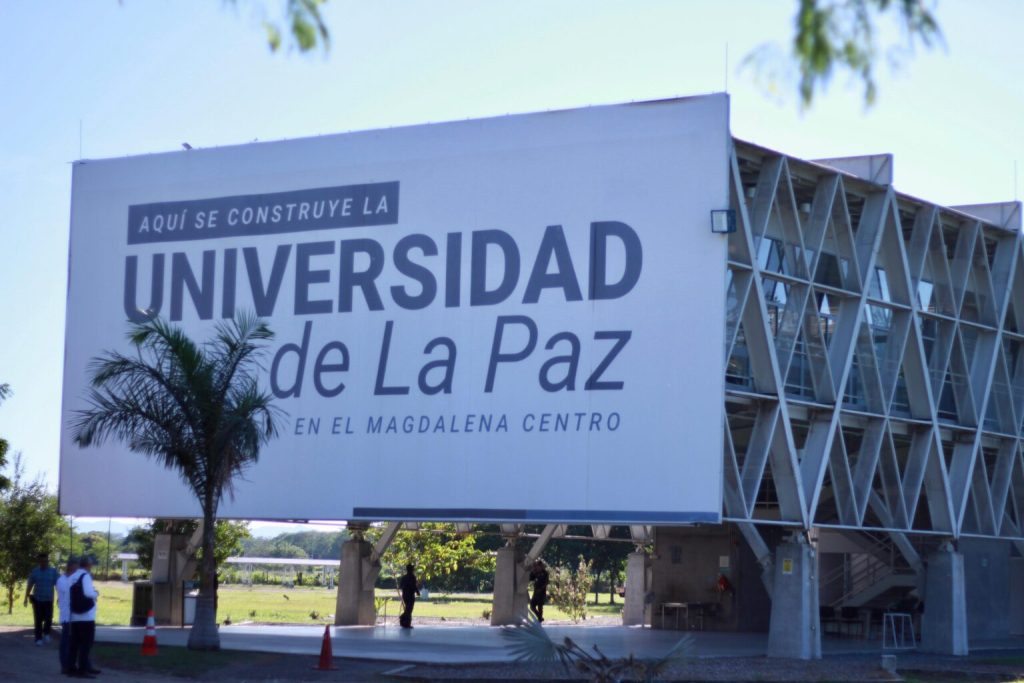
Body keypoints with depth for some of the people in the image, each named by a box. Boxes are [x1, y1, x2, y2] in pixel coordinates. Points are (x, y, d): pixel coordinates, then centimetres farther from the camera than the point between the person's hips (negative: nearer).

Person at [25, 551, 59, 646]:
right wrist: (26, 597, -2)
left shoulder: (53, 571, -2)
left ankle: (46, 634, 22)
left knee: (48, 618, -4)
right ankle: (38, 638, 9)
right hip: (37, 599, 0)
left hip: (48, 600, 0)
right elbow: (30, 585, 2)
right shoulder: (35, 571, 0)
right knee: (38, 620, 1)